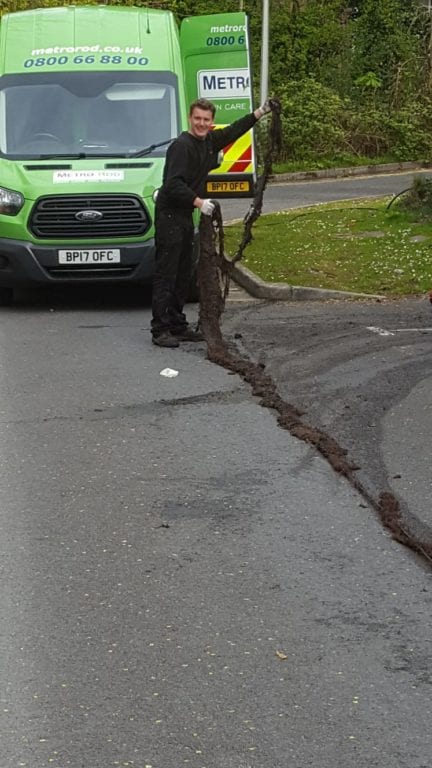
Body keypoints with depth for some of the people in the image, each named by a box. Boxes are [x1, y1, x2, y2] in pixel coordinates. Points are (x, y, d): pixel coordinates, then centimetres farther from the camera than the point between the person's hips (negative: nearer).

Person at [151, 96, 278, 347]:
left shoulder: (210, 141, 10)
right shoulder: (181, 145, -17)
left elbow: (234, 131, 26)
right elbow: (173, 184, -24)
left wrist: (261, 112, 25)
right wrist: (199, 202, -26)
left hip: (186, 214, 9)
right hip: (169, 215, -9)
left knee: (183, 274, 12)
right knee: (166, 274, -9)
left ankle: (178, 326, 19)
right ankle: (160, 330, -9)